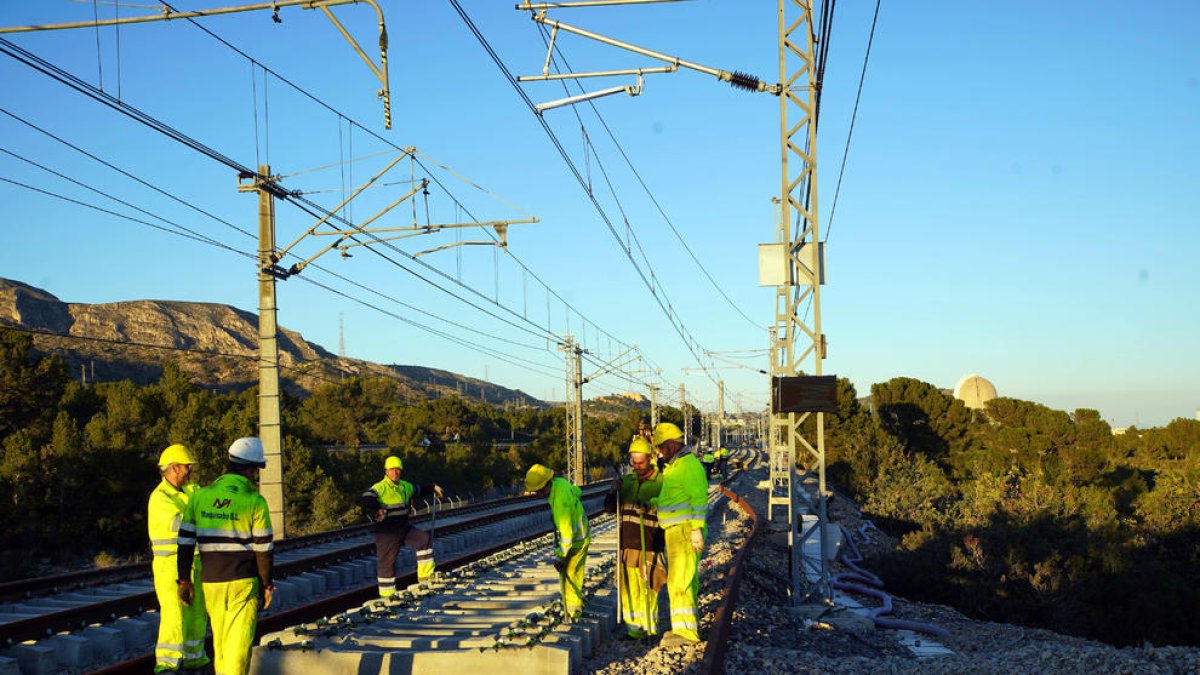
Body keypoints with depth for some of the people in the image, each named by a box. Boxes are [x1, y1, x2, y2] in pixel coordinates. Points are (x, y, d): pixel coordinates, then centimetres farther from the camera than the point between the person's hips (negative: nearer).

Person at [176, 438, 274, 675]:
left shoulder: (200, 496, 2)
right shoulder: (255, 502, -10)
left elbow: (185, 542, 3)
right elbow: (264, 549, -7)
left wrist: (185, 581, 11)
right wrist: (267, 585, 3)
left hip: (210, 583, 4)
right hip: (243, 583, -4)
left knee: (220, 641, 19)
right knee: (239, 644, -1)